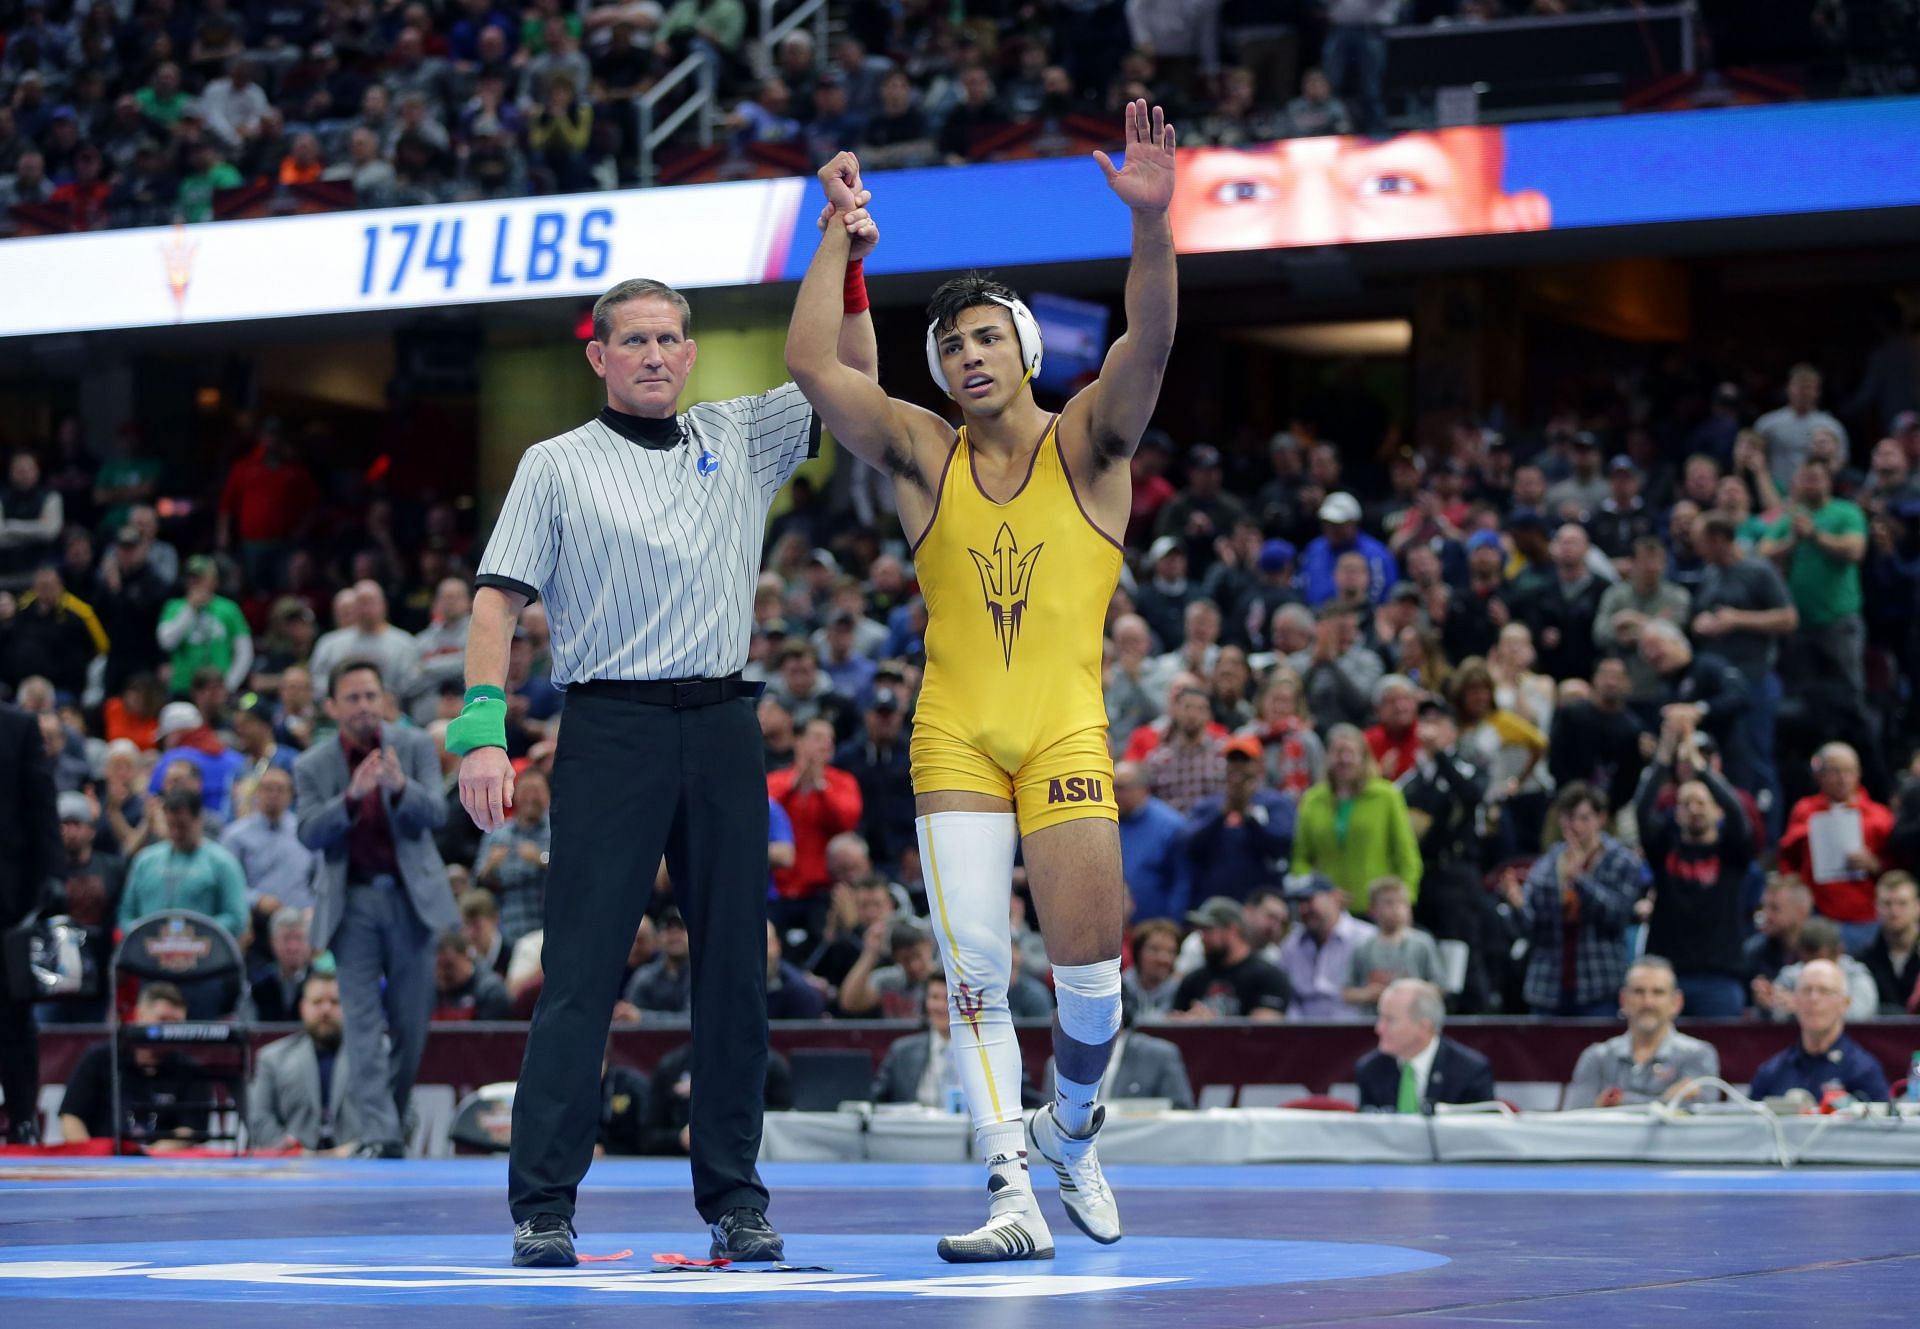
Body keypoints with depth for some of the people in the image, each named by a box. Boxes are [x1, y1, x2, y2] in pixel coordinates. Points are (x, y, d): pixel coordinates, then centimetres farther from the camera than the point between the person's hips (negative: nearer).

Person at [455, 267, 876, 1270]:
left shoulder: (740, 440, 15)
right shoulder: (556, 465, 6)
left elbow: (853, 380, 13)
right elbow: (498, 598, 1)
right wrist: (482, 730, -10)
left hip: (723, 729, 4)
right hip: (610, 729, -3)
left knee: (736, 969, 4)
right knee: (580, 970, -7)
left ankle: (735, 1200, 11)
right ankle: (543, 1205, -7)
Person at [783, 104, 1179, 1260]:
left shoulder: (1087, 445, 3)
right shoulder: (924, 456, 8)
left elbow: (1151, 342, -14)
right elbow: (810, 364, -2)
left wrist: (1151, 221, -30)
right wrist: (842, 235, -6)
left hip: (1065, 733, -1)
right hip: (953, 737, 1)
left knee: (1089, 960, -4)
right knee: (975, 970, -7)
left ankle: (1073, 1133, 25)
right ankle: (1012, 1195, -7)